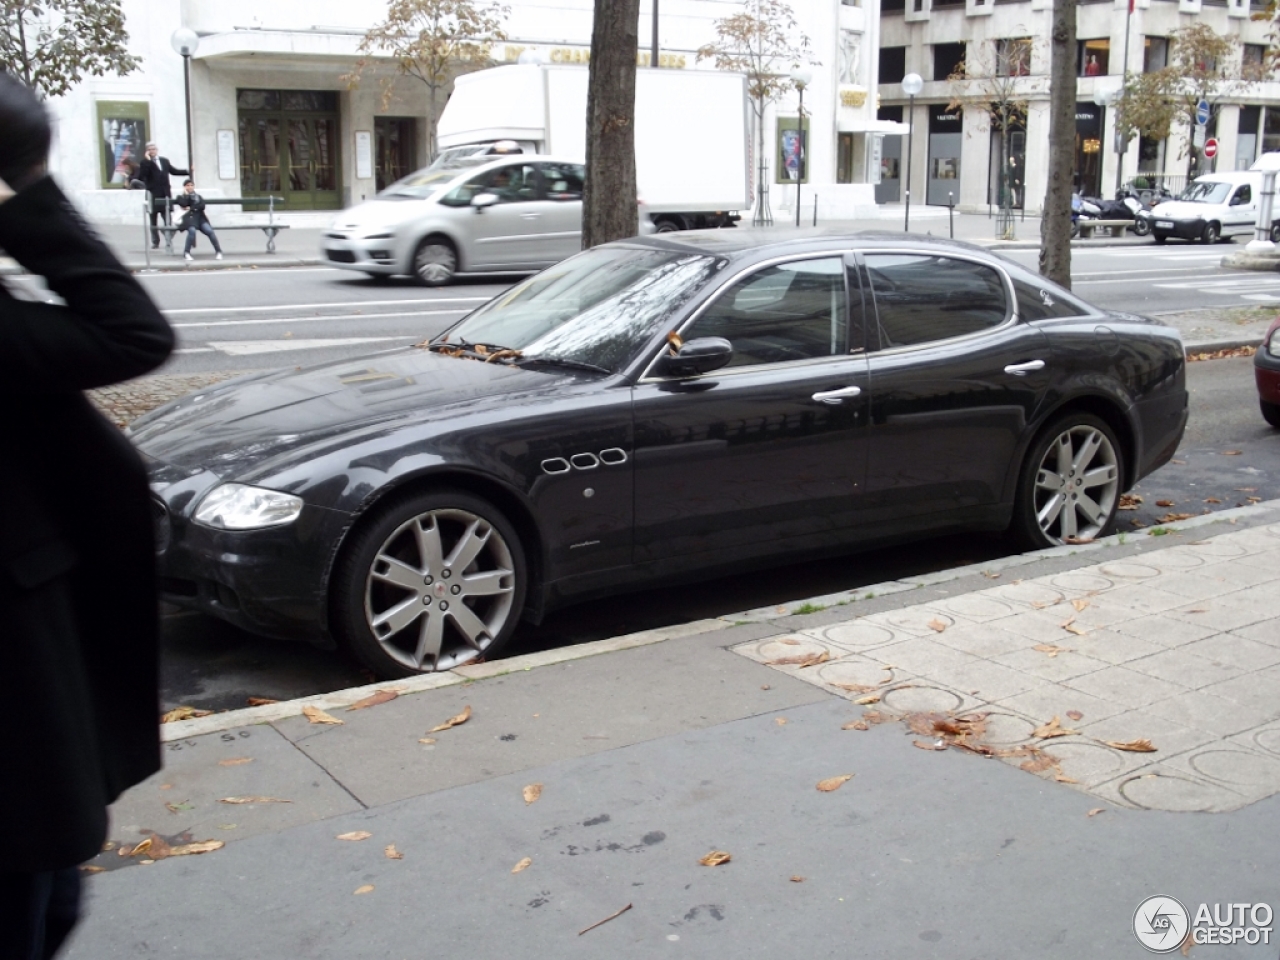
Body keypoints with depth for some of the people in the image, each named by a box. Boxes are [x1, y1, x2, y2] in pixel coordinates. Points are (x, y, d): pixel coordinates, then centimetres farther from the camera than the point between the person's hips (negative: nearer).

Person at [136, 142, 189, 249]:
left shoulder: (165, 160, 12)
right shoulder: (145, 163, -2)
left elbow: (173, 171, 23)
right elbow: (141, 176, -16)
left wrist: (188, 172, 17)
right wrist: (147, 160, -17)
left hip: (165, 195, 3)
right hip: (153, 195, -2)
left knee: (167, 220, -1)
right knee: (153, 221, 7)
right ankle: (155, 242, 15)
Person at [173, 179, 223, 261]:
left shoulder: (198, 196, 25)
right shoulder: (181, 197, 18)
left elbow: (202, 206, 5)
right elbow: (184, 204, -6)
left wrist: (192, 208, -4)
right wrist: (186, 194, 3)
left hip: (200, 217, 3)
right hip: (189, 218, -3)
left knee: (209, 231, -24)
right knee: (192, 231, -35)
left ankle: (218, 251, -15)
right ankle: (187, 253, -24)